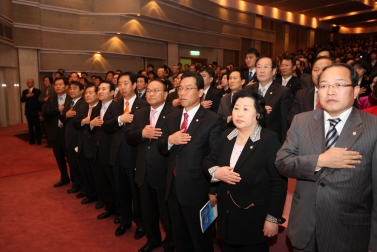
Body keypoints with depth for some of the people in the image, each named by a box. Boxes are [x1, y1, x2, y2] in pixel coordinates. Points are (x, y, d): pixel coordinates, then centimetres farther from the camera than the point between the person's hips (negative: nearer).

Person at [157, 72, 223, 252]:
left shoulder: (212, 119, -13)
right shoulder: (172, 117, 7)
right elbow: (161, 149, 7)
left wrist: (214, 191, -12)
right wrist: (169, 140, -15)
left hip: (196, 190, -6)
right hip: (173, 188, 6)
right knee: (179, 237, 24)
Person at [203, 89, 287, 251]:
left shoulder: (269, 140, -16)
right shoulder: (227, 136, 1)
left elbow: (279, 182, -16)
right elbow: (207, 161, 6)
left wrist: (273, 218, -15)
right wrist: (215, 172, -17)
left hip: (254, 218, -5)